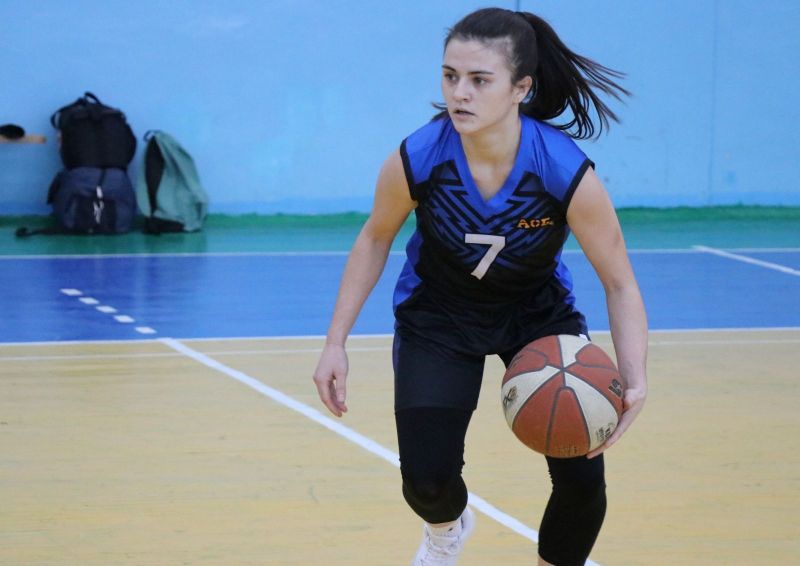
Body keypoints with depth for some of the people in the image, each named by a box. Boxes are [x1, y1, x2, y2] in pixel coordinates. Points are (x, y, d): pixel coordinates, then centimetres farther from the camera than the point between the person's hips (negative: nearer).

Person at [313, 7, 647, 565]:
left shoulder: (567, 172, -32)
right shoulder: (415, 161, -29)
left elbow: (620, 283, -21)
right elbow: (376, 238, -6)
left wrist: (633, 383, -37)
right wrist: (336, 344, -8)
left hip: (540, 312, 0)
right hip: (439, 315, 0)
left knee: (583, 481, -9)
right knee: (428, 481, -11)